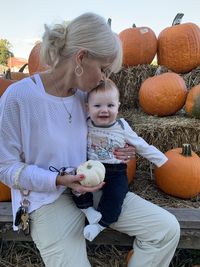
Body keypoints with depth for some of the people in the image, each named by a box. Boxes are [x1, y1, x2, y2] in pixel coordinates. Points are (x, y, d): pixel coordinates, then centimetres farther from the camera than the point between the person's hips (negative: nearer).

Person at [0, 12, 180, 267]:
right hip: (49, 199, -4)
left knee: (167, 228, -3)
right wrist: (60, 180, -22)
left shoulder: (85, 93, 0)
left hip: (94, 188, 5)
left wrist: (115, 153, -5)